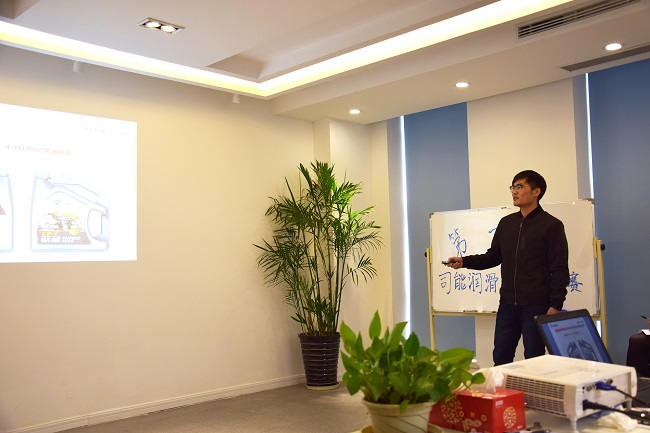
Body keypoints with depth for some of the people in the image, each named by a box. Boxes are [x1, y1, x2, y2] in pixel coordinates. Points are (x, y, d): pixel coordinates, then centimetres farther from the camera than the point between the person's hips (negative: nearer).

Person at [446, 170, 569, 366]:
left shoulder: (551, 225, -4)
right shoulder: (506, 223, 13)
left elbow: (559, 269, -7)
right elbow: (494, 256, 16)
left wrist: (555, 305, -13)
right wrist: (464, 261, 1)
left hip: (536, 305, -5)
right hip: (508, 304, 5)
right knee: (500, 357, 9)